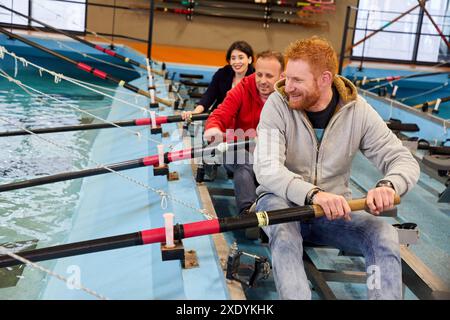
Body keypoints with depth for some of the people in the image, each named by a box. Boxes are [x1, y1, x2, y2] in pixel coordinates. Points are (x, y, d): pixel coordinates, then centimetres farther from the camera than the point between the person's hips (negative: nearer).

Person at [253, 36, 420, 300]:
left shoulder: (357, 110, -6)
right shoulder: (278, 105, -13)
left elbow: (404, 161, -7)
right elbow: (267, 170, -25)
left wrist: (388, 185, -32)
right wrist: (314, 194, -43)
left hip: (335, 209, 2)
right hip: (284, 202, -2)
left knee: (385, 236, -24)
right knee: (283, 228, -36)